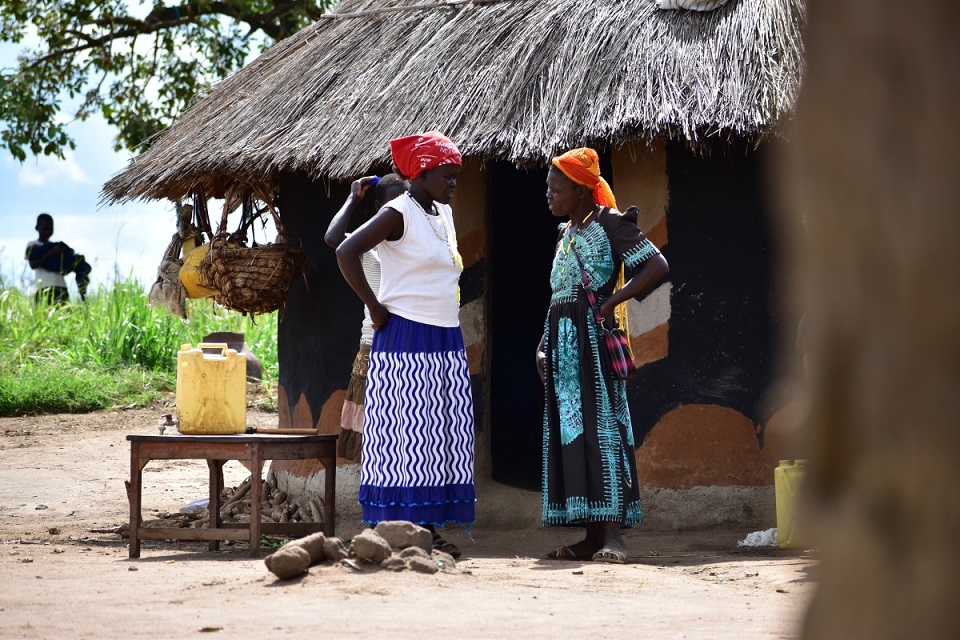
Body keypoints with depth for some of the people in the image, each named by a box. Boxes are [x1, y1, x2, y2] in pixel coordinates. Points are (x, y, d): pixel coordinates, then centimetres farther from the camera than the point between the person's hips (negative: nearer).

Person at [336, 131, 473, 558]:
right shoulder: (398, 214, -11)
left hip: (446, 342, 9)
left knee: (442, 437, 7)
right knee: (405, 436, -8)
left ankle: (430, 530, 11)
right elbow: (346, 253, -22)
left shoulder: (443, 214, 14)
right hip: (406, 341, -9)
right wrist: (375, 307, -17)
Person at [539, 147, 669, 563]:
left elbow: (657, 266, -17)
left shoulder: (607, 224, -7)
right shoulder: (567, 232, 19)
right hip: (562, 341, 9)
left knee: (599, 427, -13)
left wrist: (611, 302, -19)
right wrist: (543, 346, 14)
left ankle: (613, 536, -16)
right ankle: (592, 537, 8)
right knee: (569, 430, 5)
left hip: (591, 338, -9)